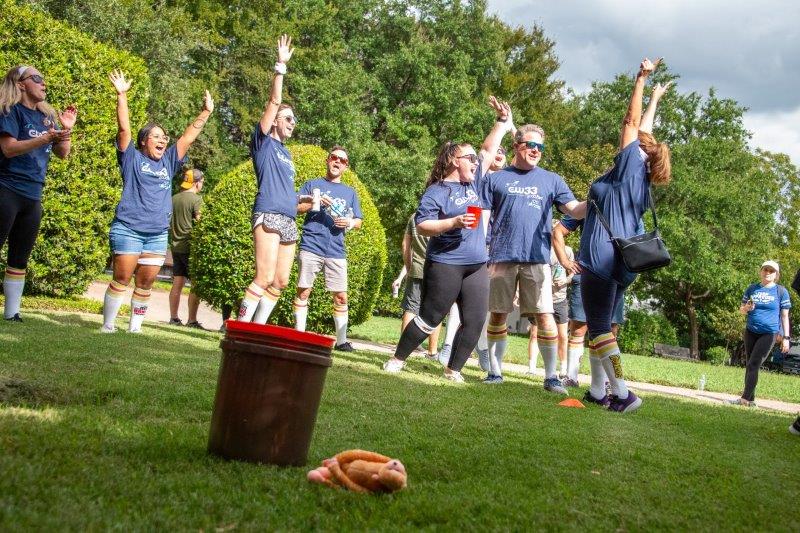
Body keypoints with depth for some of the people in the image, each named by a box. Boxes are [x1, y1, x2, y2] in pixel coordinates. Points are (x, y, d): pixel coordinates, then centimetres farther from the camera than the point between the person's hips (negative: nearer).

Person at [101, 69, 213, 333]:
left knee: (145, 283, 5)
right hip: (128, 229, -5)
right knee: (121, 279, -6)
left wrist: (205, 113, 14)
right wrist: (121, 95, -11)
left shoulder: (168, 162, 16)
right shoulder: (132, 159, 4)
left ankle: (135, 328, 12)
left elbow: (188, 136, 16)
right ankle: (107, 325, 1)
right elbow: (124, 129, -5)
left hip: (158, 234, 5)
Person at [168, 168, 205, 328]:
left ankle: (174, 317, 12)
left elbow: (168, 221, 15)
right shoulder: (196, 199, -11)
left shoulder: (174, 198, 9)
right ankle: (192, 320, -3)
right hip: (190, 247, -7)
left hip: (176, 246, 7)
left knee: (177, 283, 10)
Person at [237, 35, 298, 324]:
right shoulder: (264, 142, 4)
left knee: (280, 281, 4)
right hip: (268, 215, -8)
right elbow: (274, 101, -5)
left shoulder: (285, 152, 25)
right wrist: (281, 66, -8)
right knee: (264, 278, -16)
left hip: (289, 220, 8)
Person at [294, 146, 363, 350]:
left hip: (336, 251, 2)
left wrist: (349, 222, -5)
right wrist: (315, 202, -12)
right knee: (303, 291, -1)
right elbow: (295, 207, 4)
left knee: (341, 296, -1)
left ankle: (341, 340, 6)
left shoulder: (350, 192, 20)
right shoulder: (312, 185, 13)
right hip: (311, 246, -2)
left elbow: (359, 221, 18)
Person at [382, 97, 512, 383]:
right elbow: (421, 224, -14)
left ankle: (453, 369, 11)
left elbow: (488, 150, 21)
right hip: (445, 265, -7)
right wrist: (454, 223, -23)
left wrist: (503, 121, 18)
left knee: (474, 322, 0)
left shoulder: (473, 182, 13)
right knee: (429, 318, -1)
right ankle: (397, 359, 13)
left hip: (477, 266, 7)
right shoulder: (437, 191, -7)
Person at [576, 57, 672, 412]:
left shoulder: (628, 168, -6)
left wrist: (641, 81, -5)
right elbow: (643, 131, 25)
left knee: (599, 327, -8)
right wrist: (655, 99, 37)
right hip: (621, 261, 9)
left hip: (602, 259, -9)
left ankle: (622, 393, -14)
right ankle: (597, 391, 16)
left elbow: (632, 124, -7)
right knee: (600, 326, 14)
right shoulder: (638, 177, 14)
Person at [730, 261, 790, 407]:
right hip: (751, 332, 5)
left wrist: (786, 337, -5)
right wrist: (746, 308, -12)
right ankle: (751, 399, 14)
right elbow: (741, 310, 13)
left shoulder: (781, 291, -2)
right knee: (749, 365, 7)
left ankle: (745, 398, -12)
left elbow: (784, 315, 0)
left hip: (769, 333, -4)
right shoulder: (752, 289, 7)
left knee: (753, 364, -13)